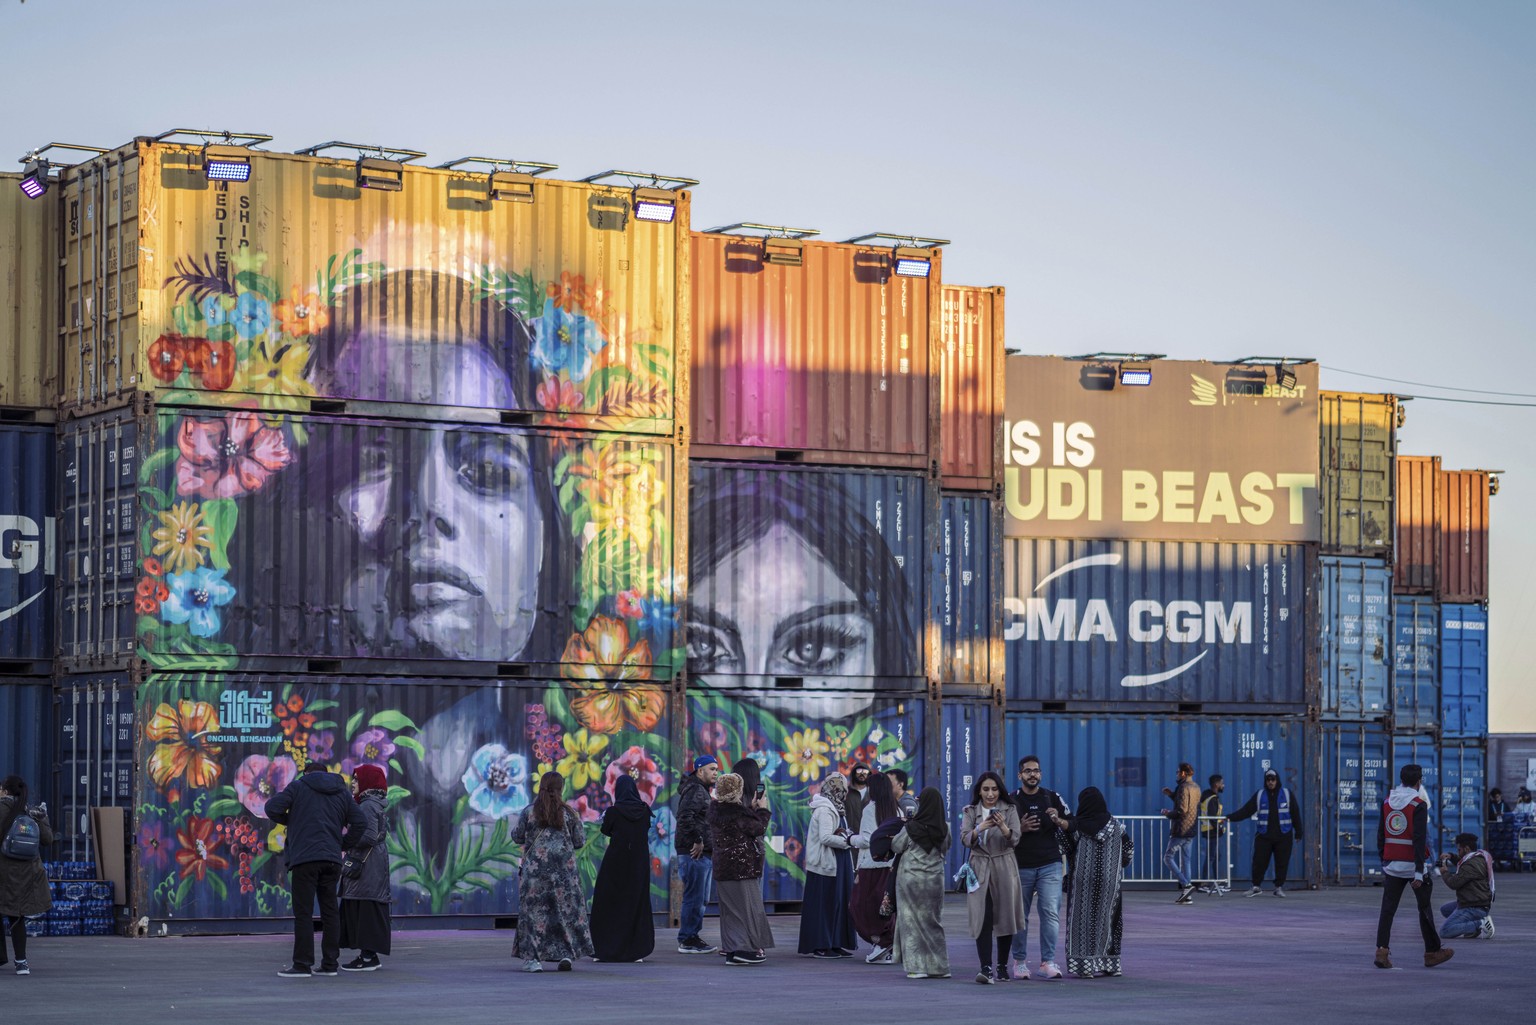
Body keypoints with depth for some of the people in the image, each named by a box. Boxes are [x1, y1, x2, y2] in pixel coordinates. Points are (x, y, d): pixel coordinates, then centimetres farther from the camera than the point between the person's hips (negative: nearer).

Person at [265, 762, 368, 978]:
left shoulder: (298, 787, 5)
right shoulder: (341, 792, 16)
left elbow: (272, 808, -7)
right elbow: (360, 822, 8)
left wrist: (289, 820, 11)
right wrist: (344, 846, 14)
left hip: (304, 858, -4)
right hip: (332, 860, 4)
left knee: (303, 913, -4)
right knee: (330, 911, 9)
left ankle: (302, 964, -6)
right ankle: (330, 963, 10)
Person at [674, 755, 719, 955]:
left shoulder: (701, 790, 21)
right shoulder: (695, 791, -13)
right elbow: (685, 817, -27)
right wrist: (697, 841, -24)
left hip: (702, 853, 11)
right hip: (695, 854, -11)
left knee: (701, 899, 15)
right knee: (694, 897, -8)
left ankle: (690, 937, 21)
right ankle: (687, 940, -5)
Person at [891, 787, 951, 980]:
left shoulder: (911, 828, -14)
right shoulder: (943, 829, -3)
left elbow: (896, 846, -2)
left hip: (911, 876, -4)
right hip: (935, 877, 4)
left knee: (912, 920, 3)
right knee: (933, 919, 13)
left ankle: (916, 966, -1)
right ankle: (938, 965, 13)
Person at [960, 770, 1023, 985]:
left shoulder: (1009, 810, 3)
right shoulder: (970, 812, 6)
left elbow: (1014, 839, -7)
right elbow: (965, 839, -6)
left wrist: (1003, 827, -27)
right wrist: (980, 828, -25)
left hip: (1004, 868, 0)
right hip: (980, 868, 0)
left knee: (1005, 917, 4)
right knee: (983, 919, -12)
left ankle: (1002, 967, 17)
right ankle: (986, 968, -20)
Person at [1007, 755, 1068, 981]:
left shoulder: (1052, 797, 8)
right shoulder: (1011, 801, 5)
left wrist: (1058, 820, -9)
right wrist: (1020, 829, -13)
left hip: (1050, 865, 0)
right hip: (1021, 866, 0)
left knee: (1051, 913, -9)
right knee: (1020, 915, 4)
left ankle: (1048, 962, -10)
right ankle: (1020, 961, 14)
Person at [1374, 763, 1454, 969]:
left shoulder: (1387, 802, 7)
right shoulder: (1418, 804, -11)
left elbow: (1380, 834, 10)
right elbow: (1419, 839, -16)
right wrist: (1419, 871, -17)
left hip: (1392, 863, 4)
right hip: (1413, 864, -4)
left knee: (1387, 909, 1)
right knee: (1424, 908, 9)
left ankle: (1382, 950, -12)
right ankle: (1432, 952, 18)